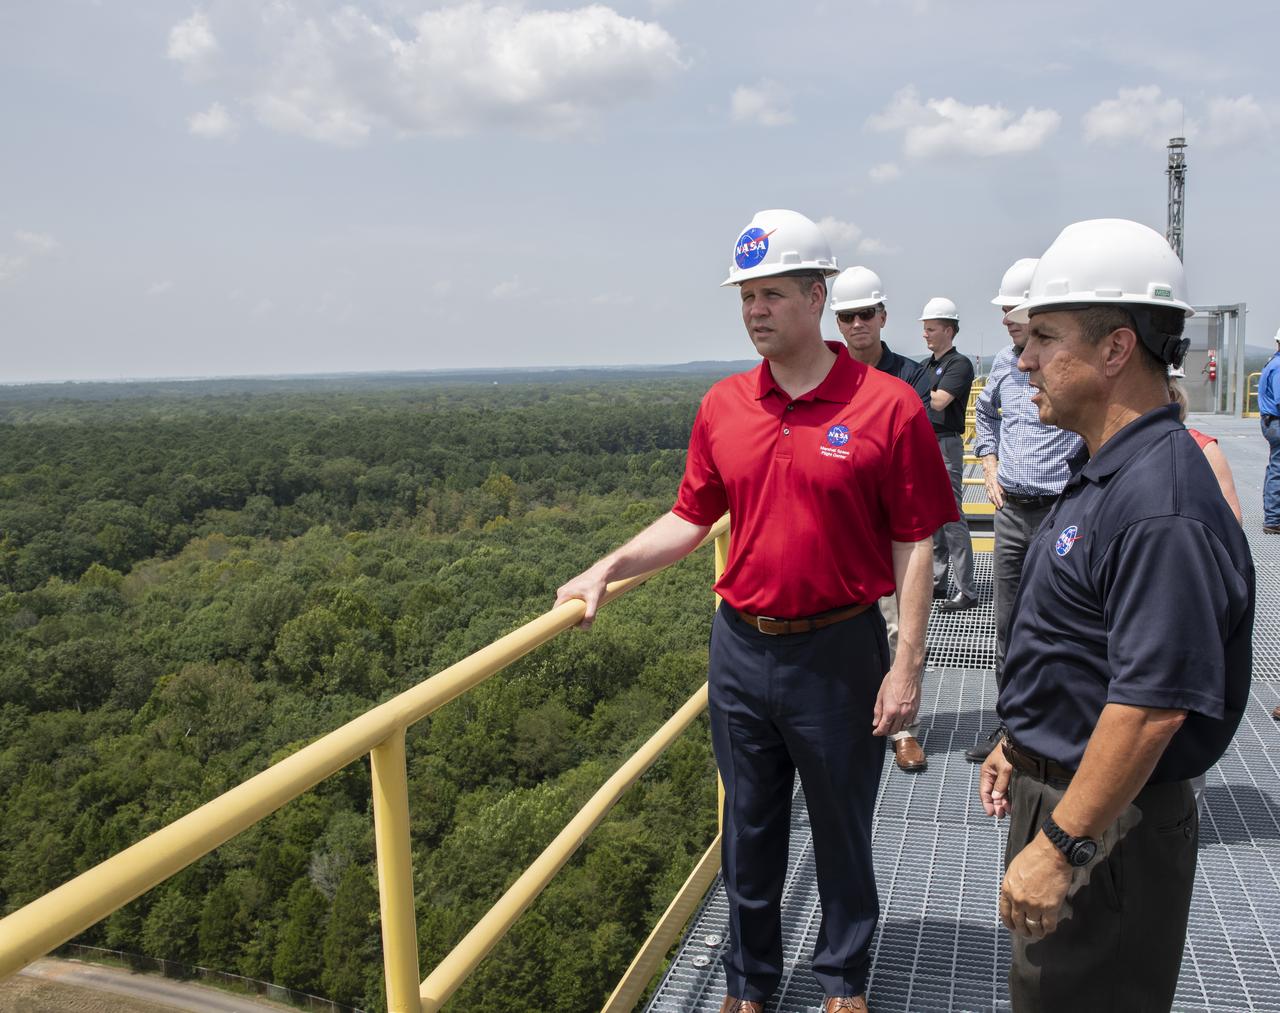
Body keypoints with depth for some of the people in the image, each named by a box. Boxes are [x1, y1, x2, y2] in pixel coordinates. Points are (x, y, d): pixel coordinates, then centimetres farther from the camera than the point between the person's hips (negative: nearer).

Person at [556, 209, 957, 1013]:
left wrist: (906, 666, -11)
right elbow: (691, 519, 9)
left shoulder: (888, 406, -11)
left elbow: (914, 545, -9)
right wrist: (608, 569, -2)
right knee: (749, 834, 18)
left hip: (839, 652, -3)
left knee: (843, 832, 15)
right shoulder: (724, 406, 2)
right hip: (741, 649, 4)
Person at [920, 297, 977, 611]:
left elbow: (938, 401, -21)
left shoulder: (959, 364, -10)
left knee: (952, 518, -7)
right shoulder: (927, 365, 16)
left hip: (946, 446, -9)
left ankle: (966, 591, -2)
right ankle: (937, 582, 22)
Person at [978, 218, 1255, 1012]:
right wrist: (1021, 747, 20)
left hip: (1107, 821, -10)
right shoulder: (1104, 472, 7)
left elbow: (1154, 702, -29)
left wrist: (1057, 846, -25)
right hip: (1055, 786, 10)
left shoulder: (1160, 504, -26)